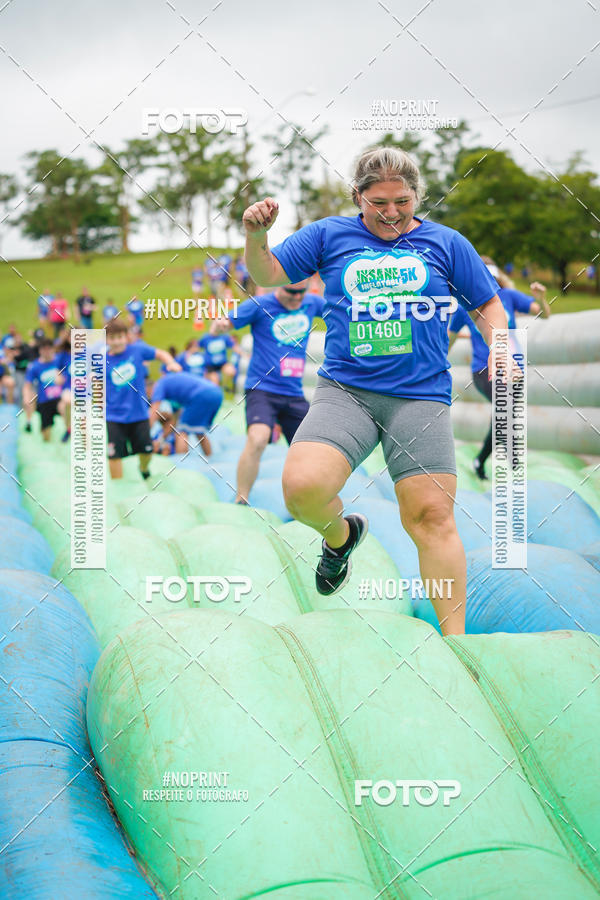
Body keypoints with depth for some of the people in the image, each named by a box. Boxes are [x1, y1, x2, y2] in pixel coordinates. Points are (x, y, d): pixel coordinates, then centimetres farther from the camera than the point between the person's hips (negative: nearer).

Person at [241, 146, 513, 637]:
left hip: (422, 397, 0)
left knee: (431, 517, -10)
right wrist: (256, 237, -6)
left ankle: (454, 641, -1)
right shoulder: (329, 234, 12)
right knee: (302, 487, -23)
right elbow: (267, 275, 15)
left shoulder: (446, 243, 11)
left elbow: (488, 305, 18)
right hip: (344, 390, 1)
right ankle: (341, 533, 13)